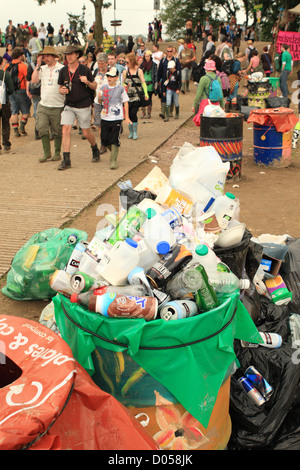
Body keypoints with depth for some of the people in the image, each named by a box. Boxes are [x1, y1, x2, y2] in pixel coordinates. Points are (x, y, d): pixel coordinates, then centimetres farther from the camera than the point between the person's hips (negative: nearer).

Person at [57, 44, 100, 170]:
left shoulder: (84, 70, -6)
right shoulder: (63, 71, 2)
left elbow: (95, 86, 2)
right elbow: (60, 87, 12)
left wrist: (87, 82, -18)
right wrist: (62, 90, -11)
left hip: (84, 106, -3)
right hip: (69, 106, 3)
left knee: (86, 133, 5)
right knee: (66, 130, -11)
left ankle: (95, 150, 36)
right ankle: (66, 160, -7)